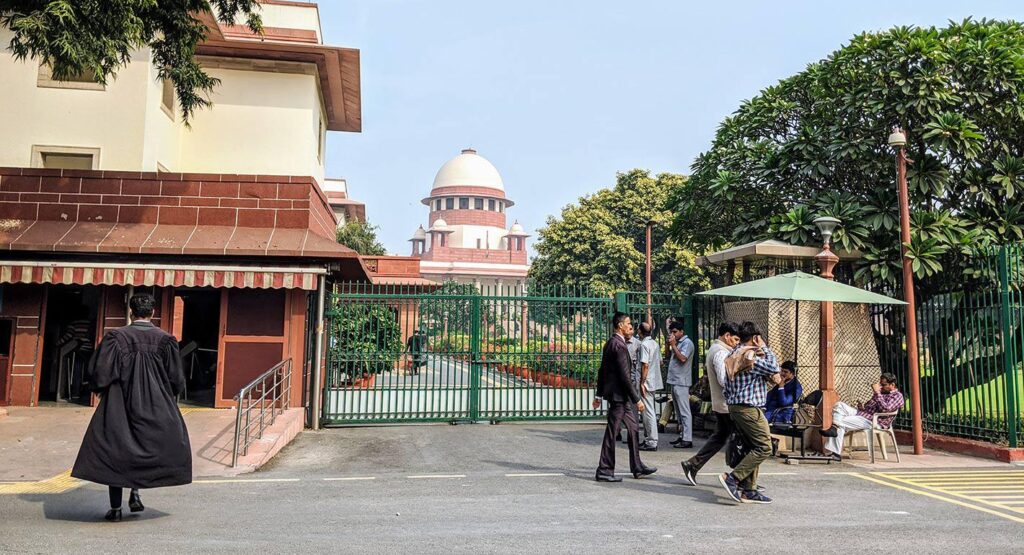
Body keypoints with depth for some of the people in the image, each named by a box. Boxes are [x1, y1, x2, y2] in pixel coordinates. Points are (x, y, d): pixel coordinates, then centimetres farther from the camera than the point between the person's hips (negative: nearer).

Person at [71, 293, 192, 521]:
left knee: (114, 450, 9)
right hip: (155, 407, 1)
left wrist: (103, 392, 11)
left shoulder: (115, 337, -7)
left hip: (119, 405, 0)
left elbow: (100, 372, -8)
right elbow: (177, 380, -2)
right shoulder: (165, 339, -4)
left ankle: (115, 507, 10)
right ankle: (136, 490, 7)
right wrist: (164, 396, 16)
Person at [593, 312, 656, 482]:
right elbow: (624, 376, -22)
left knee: (633, 428, 16)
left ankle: (637, 467, 24)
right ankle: (604, 471, 6)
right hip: (618, 394, -10)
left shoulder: (610, 343, 11)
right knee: (611, 433, -2)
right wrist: (637, 399, -17)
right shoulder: (619, 345, -19)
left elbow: (602, 371, 17)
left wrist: (599, 395, 23)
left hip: (620, 396, 10)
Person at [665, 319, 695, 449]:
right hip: (675, 382, 10)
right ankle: (682, 436, 20)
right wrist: (668, 345, 8)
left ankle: (687, 439, -9)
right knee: (679, 412, 13)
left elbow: (682, 358, -22)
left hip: (681, 382, -10)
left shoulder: (687, 343, -9)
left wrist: (673, 345, -15)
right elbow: (669, 357, 21)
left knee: (684, 412, -9)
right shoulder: (677, 343, 18)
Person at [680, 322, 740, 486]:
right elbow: (725, 380, -26)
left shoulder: (712, 349, 15)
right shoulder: (721, 352, -18)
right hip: (728, 404, -10)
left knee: (719, 436, 16)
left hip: (718, 404, 10)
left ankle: (692, 465, 14)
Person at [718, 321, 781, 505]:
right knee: (764, 448, -7)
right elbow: (774, 368, -12)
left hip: (734, 407, 10)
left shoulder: (732, 356, 16)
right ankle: (732, 478, -13)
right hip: (749, 408, -10)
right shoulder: (750, 355, -15)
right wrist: (764, 347, -1)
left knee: (753, 447, 14)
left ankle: (749, 490, 12)